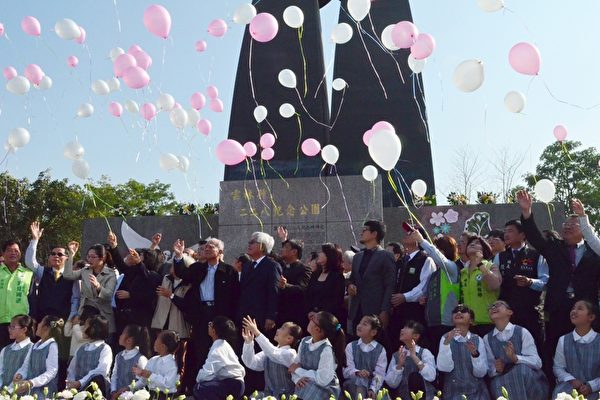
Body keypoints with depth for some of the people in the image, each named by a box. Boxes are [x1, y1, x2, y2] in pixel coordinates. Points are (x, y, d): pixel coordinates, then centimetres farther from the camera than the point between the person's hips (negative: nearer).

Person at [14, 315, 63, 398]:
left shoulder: (52, 346, -9)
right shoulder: (34, 346, 13)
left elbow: (51, 372, -14)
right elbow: (26, 366, 14)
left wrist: (31, 383, -24)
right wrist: (19, 375, -8)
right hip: (29, 390, 6)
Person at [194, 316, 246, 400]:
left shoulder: (218, 346, -14)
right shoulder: (223, 344, 16)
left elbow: (208, 372, -18)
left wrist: (198, 378, 0)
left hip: (233, 385, -9)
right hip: (233, 382, 9)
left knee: (199, 388, -20)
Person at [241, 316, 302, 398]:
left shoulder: (290, 353, -12)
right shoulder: (270, 351, 8)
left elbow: (273, 354, -30)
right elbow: (252, 364, 0)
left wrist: (257, 333, -34)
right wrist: (248, 342, -13)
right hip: (268, 395, 5)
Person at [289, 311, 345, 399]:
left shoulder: (326, 350, -20)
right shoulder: (304, 342, -2)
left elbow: (322, 380, -21)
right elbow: (294, 366, 5)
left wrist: (298, 370, -13)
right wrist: (297, 378, -16)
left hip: (325, 390, -5)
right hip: (306, 387, 5)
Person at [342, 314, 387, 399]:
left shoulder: (380, 350, 4)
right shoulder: (350, 346, 8)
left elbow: (379, 374, -5)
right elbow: (346, 370, -3)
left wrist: (373, 389, -21)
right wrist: (357, 372, -25)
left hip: (371, 386, -2)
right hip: (353, 384, 2)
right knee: (359, 380, -31)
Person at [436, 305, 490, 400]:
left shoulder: (477, 339, -1)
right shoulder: (446, 338, -4)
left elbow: (480, 373, -6)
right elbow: (444, 368, -15)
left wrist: (475, 354, -22)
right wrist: (446, 343, -26)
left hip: (476, 392, 1)